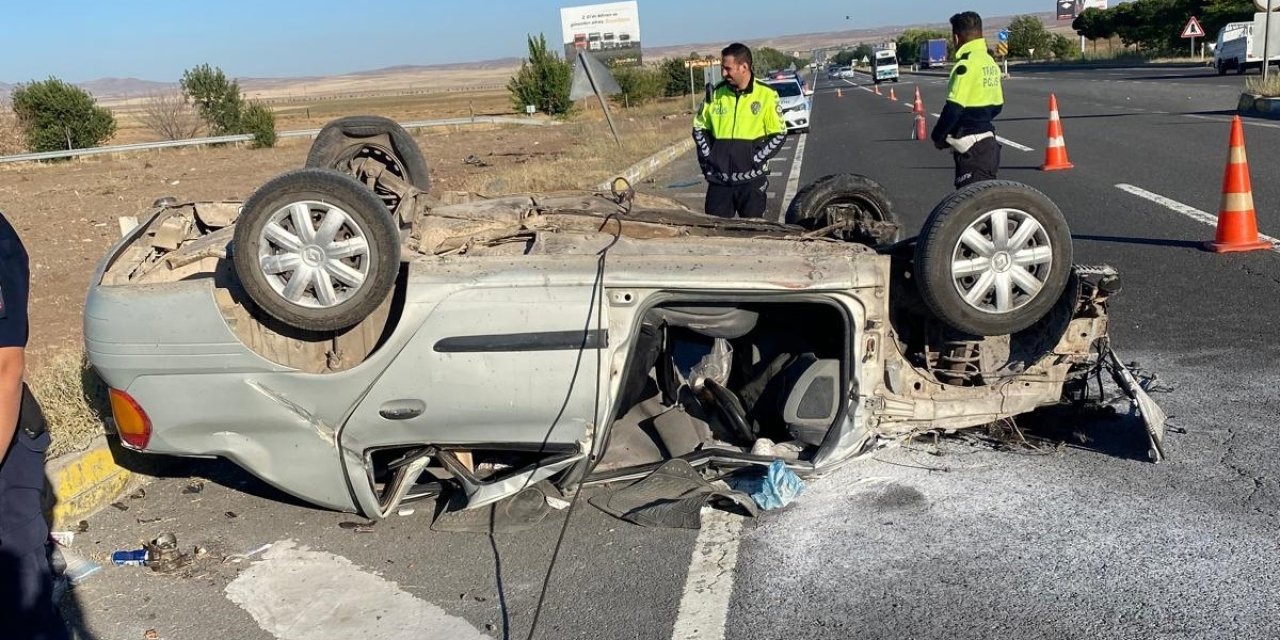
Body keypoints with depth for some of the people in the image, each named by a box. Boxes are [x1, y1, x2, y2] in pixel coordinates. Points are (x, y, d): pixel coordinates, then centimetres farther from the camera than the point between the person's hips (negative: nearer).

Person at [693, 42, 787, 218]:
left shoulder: (766, 95, -4)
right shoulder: (716, 94, 5)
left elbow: (779, 134, -2)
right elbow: (699, 128, 15)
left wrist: (756, 159, -10)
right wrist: (707, 157, 3)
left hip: (751, 179, -2)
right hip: (719, 180, 3)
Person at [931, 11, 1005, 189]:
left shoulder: (966, 65, -16)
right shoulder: (990, 63, 11)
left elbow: (953, 108, -19)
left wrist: (938, 137, -6)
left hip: (971, 148, -9)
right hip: (989, 143, 9)